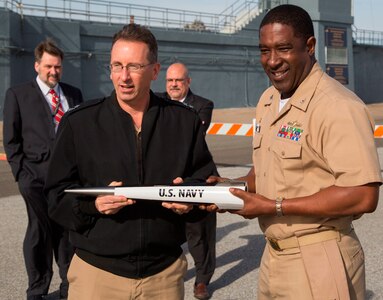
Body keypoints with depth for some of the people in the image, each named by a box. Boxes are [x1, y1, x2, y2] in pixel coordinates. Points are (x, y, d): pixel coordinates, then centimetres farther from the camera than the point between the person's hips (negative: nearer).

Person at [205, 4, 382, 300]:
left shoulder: (338, 106, -20)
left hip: (319, 262, -7)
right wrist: (235, 186, -2)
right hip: (274, 256, 8)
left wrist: (275, 207, -21)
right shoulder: (267, 101, 7)